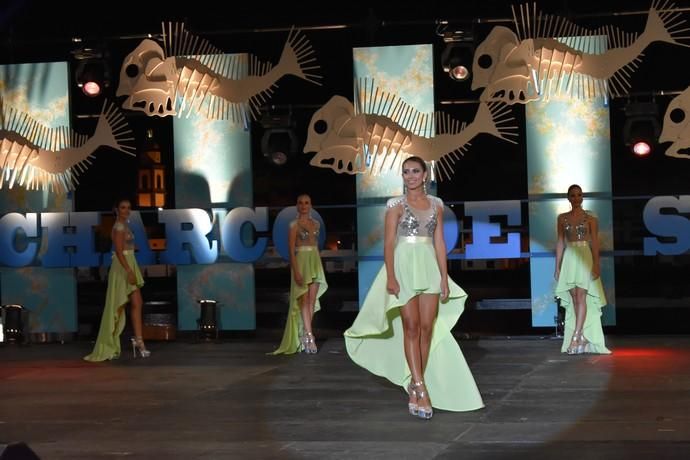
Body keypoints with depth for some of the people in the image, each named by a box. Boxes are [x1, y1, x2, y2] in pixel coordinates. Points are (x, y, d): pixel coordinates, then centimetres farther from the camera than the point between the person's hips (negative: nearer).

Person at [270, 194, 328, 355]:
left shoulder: (316, 224, 12)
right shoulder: (294, 225, -5)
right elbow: (291, 249, -10)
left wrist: (318, 265, 16)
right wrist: (296, 271, -18)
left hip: (315, 262, 6)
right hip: (301, 261, -6)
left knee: (312, 300, 3)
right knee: (304, 300, -9)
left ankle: (304, 334, 8)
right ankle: (309, 337, -14)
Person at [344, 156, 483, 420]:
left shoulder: (436, 205, 11)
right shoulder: (396, 205, 1)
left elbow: (439, 243, 10)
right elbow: (389, 242, -4)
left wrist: (445, 277, 4)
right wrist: (390, 277, -14)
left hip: (429, 268, 4)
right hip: (404, 265, -4)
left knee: (427, 328, -1)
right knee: (411, 327, -9)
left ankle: (414, 388, 7)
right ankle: (421, 389, -11)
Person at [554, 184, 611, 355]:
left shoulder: (590, 218, 3)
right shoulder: (562, 218, 10)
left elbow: (595, 242, -2)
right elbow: (560, 243, 11)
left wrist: (596, 264, -11)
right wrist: (558, 267, 7)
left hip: (585, 258, -3)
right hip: (569, 259, 3)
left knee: (581, 297, -12)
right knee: (574, 299, 1)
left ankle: (575, 338, -17)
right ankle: (582, 337, 5)